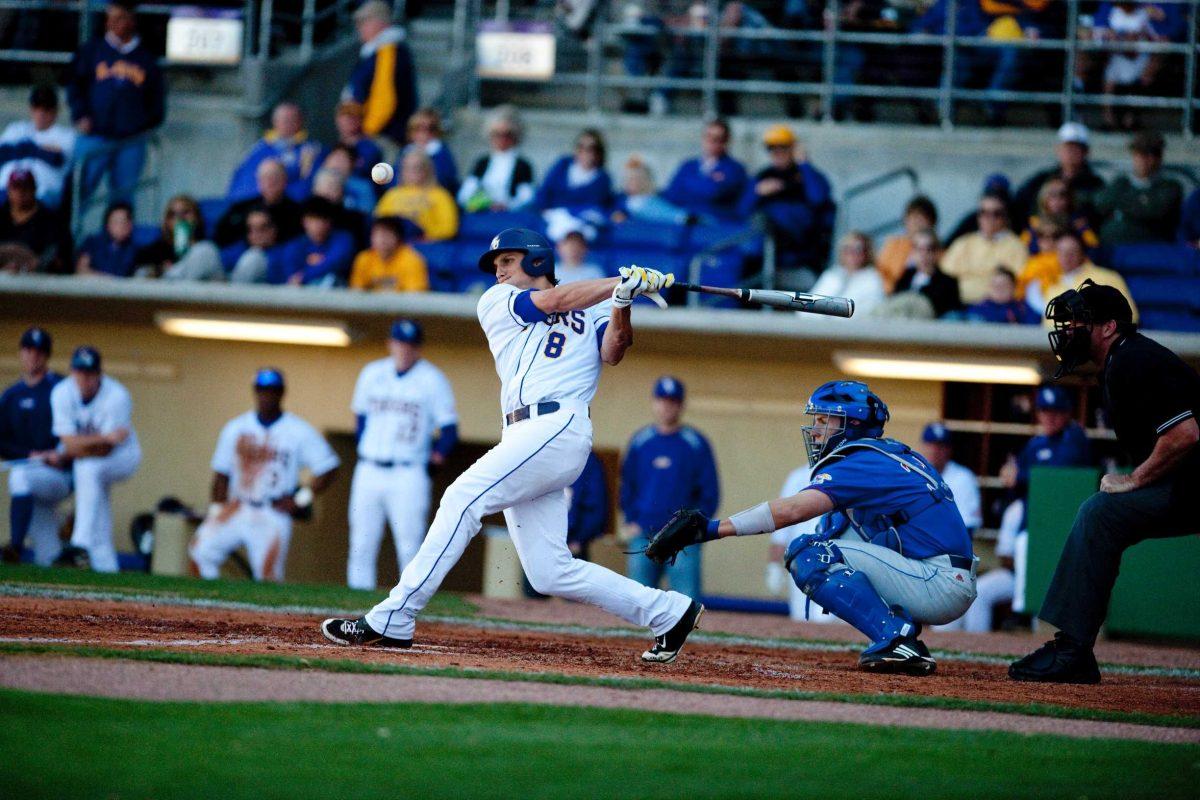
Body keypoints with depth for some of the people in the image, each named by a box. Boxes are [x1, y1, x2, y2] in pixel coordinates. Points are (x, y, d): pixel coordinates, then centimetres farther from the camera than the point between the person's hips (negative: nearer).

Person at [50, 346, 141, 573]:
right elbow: (69, 443, -20)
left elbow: (105, 451, -24)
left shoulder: (117, 396, -25)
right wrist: (105, 438, -35)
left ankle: (82, 544, -40)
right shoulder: (62, 393, -13)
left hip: (122, 456, -5)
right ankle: (105, 568, -4)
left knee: (89, 468, -32)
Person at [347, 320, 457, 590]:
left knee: (409, 547, -10)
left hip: (409, 474, -5)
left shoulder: (432, 380, -1)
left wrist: (440, 453, -11)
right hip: (368, 472, 5)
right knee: (361, 547, 5)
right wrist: (364, 448, 15)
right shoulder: (371, 373, 12)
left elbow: (449, 426, -2)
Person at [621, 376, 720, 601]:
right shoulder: (639, 442, 11)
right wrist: (630, 521, 5)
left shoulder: (696, 444, 3)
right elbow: (627, 486, 17)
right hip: (643, 537, 3)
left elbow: (710, 492, 4)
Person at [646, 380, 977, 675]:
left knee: (811, 556, -14)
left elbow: (791, 510, -22)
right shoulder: (895, 454, 18)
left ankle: (897, 638, -20)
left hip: (943, 587, -9)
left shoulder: (863, 464, -11)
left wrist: (713, 528, -26)